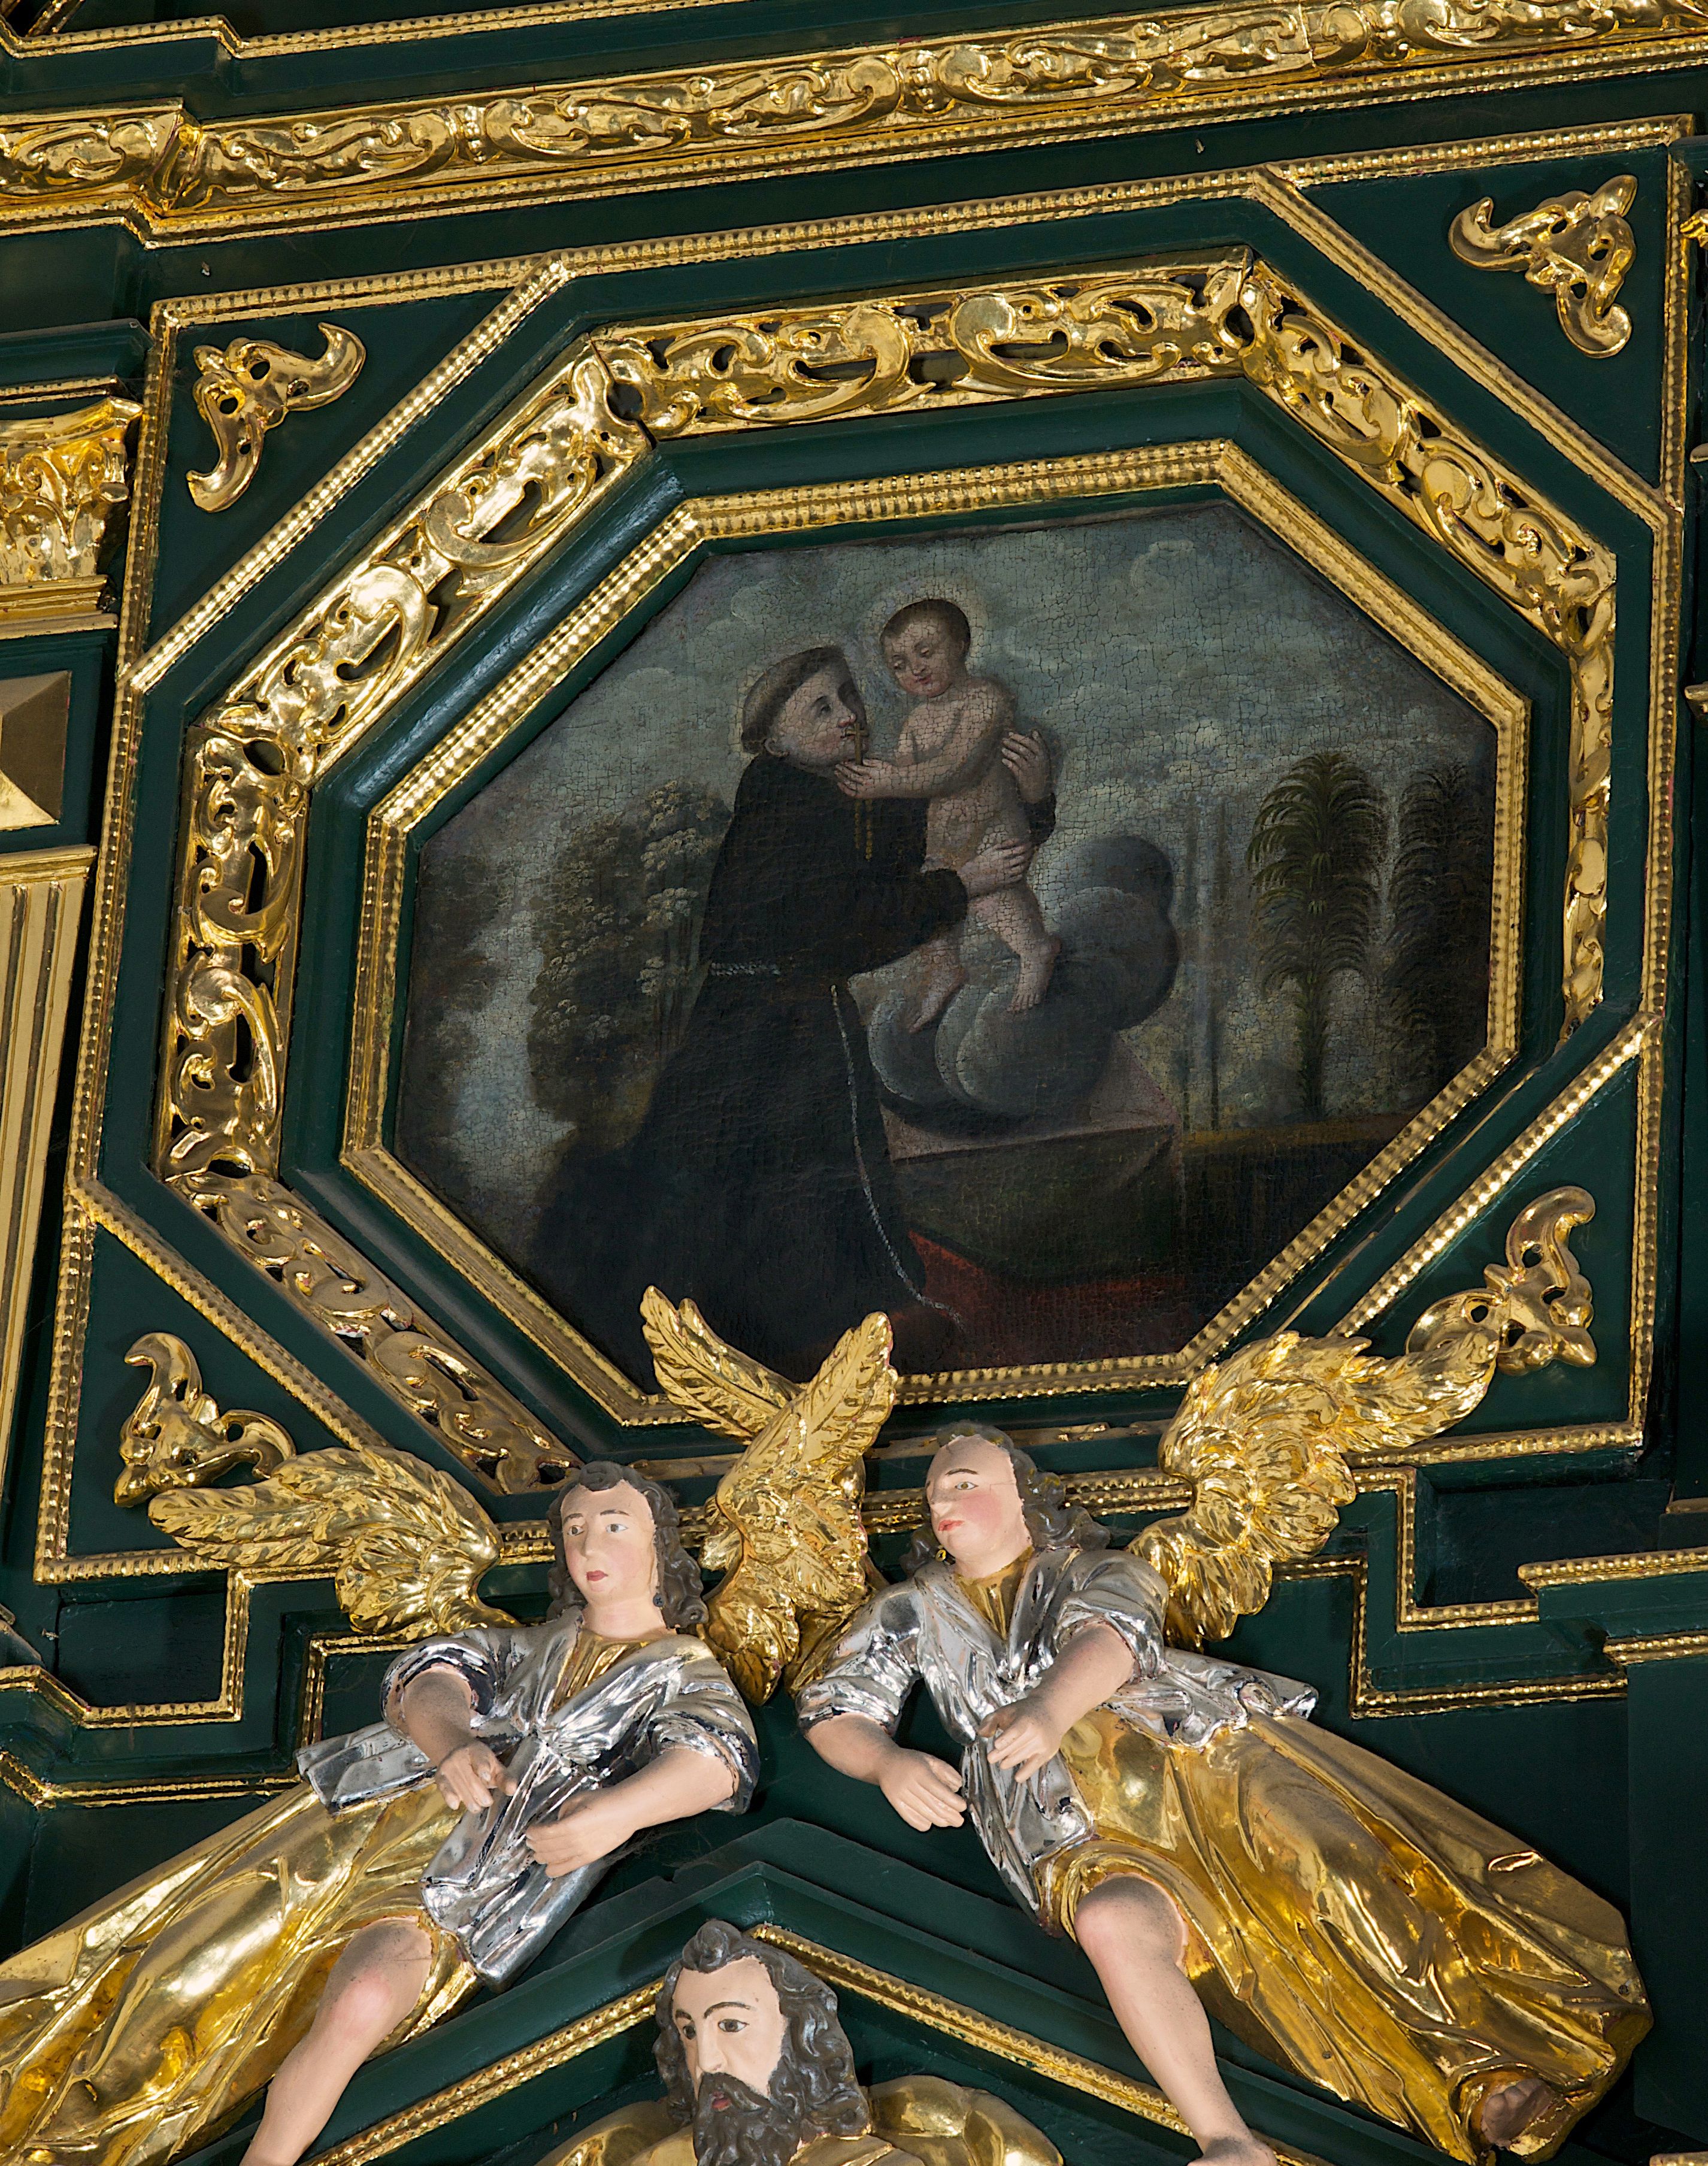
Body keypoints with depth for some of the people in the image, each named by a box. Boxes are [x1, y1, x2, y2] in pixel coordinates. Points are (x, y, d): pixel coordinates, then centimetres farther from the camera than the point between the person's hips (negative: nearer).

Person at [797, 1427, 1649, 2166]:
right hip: (1085, 1829, -1)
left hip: (1198, 1745, 1)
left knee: (1336, 1865, -25)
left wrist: (1047, 1710, -23)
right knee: (1114, 1922, -36)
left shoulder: (1092, 1572, 23)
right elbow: (833, 1707, 19)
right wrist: (889, 1764, -6)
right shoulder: (911, 1614, 30)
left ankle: (1487, 2086, -29)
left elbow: (1112, 1634, 1)